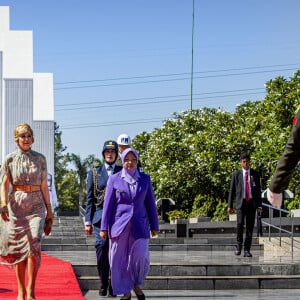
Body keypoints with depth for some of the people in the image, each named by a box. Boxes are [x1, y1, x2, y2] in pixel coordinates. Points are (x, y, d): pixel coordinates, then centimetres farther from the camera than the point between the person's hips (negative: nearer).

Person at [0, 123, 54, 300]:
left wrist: (49, 211, 9)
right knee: (18, 249, 3)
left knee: (34, 245, -16)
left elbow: (44, 186, 10)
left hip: (36, 205, 0)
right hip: (16, 205, 0)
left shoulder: (40, 159, 8)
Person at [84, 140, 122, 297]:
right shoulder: (94, 173, 12)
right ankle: (103, 284, 1)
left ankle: (114, 285, 5)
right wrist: (88, 221, 4)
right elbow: (90, 198, 11)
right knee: (101, 248, -9)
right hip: (100, 216, 0)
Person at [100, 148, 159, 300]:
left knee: (141, 257, -10)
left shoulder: (145, 179, 7)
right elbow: (108, 204, 3)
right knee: (120, 260, 1)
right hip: (119, 224, -1)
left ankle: (136, 284, 17)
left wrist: (154, 226, 10)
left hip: (139, 225, 1)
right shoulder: (114, 179, 2)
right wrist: (104, 227, 0)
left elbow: (150, 203, 10)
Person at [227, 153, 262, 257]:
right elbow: (232, 190, 7)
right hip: (241, 202, -1)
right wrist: (230, 205, 1)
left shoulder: (255, 174, 9)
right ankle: (239, 245, 0)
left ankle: (247, 250, 4)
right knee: (240, 223, -18)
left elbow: (258, 190, 10)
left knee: (250, 226, 0)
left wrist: (259, 205, 2)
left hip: (252, 202, 1)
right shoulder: (236, 174, 8)